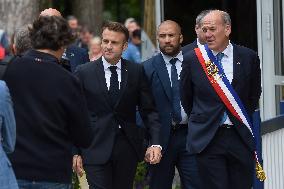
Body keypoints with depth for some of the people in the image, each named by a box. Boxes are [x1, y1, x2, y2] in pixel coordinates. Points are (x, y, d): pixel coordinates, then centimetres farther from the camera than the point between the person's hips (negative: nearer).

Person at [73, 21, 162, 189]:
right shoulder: (84, 73, 1)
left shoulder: (137, 71, 4)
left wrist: (155, 143, -9)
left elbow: (149, 110, 4)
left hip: (128, 148, 2)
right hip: (96, 149, -2)